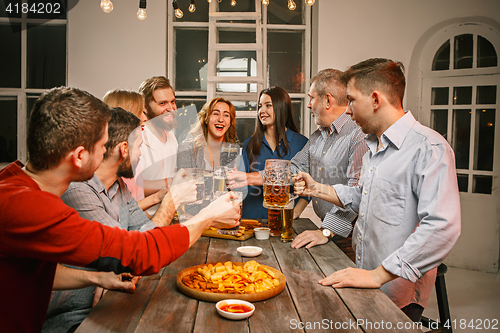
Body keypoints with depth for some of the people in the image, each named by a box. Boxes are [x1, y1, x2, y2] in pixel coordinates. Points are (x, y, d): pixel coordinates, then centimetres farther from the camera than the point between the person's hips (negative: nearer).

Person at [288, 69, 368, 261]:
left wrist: (327, 231, -29)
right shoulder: (317, 137, 11)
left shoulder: (359, 135, -19)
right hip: (325, 226, 7)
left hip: (348, 234, -7)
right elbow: (295, 169, 15)